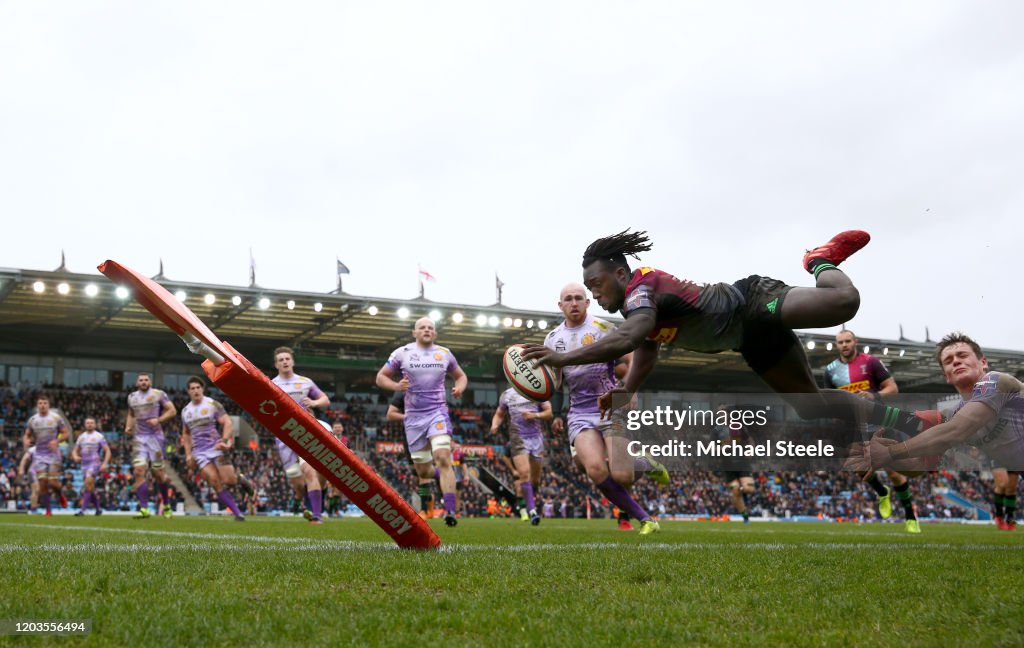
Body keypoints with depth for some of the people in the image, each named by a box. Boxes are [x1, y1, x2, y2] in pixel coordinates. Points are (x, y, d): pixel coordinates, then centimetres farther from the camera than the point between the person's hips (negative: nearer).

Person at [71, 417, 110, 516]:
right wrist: (75, 457, -5)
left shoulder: (99, 436, -1)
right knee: (91, 489, 10)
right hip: (84, 464, 6)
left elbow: (107, 451, -2)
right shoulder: (81, 437, 14)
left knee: (88, 483, -23)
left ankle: (83, 510, -26)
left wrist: (105, 463, -14)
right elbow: (75, 450, 19)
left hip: (94, 463, -6)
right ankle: (98, 509, 24)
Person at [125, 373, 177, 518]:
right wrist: (128, 427, 9)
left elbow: (172, 410, -3)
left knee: (158, 472, 0)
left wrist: (158, 420, -17)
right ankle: (144, 509, -14)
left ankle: (166, 505, 21)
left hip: (155, 436, -3)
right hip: (139, 438, 3)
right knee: (139, 471, -12)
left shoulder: (158, 394, -1)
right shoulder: (132, 397, 13)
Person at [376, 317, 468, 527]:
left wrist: (460, 388, -4)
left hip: (438, 412, 0)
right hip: (414, 416, 0)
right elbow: (380, 377, 4)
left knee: (443, 458, -21)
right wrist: (396, 386, -16)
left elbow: (461, 376, 19)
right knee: (423, 470, 5)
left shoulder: (444, 354, 6)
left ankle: (450, 511, -25)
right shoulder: (402, 353, 0)